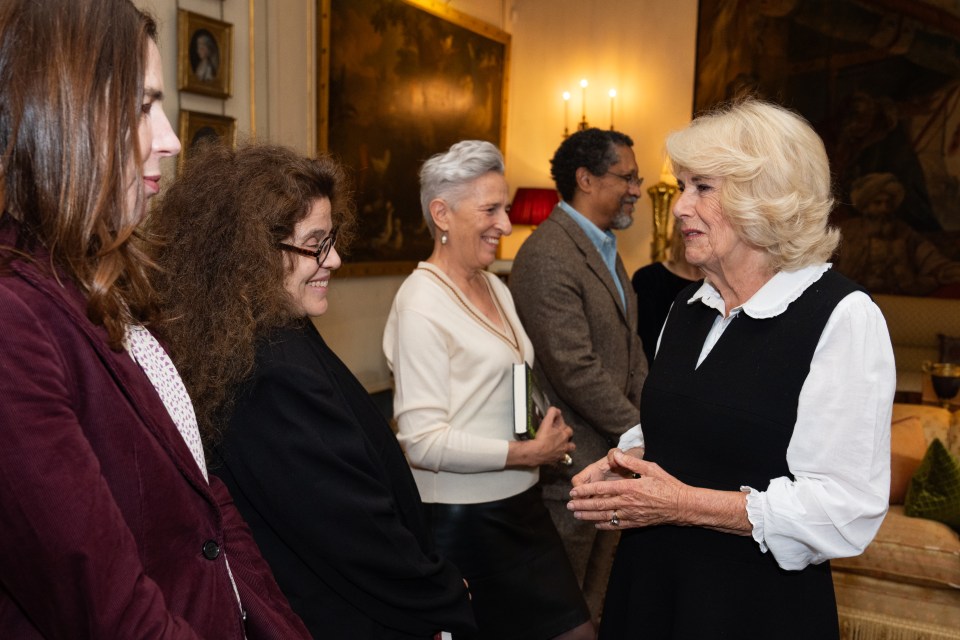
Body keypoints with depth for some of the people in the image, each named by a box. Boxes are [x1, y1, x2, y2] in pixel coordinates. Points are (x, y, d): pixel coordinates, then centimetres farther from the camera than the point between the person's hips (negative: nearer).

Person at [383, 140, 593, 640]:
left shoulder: (496, 288, 8)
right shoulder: (421, 304, -16)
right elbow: (423, 440, -20)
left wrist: (548, 433, -1)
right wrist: (531, 453, -17)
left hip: (519, 505, 8)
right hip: (462, 518, -7)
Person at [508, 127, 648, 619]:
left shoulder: (605, 247, 11)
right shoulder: (547, 256, -21)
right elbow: (575, 370, -25)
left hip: (612, 451, 9)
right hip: (572, 463, -9)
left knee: (594, 596, 24)